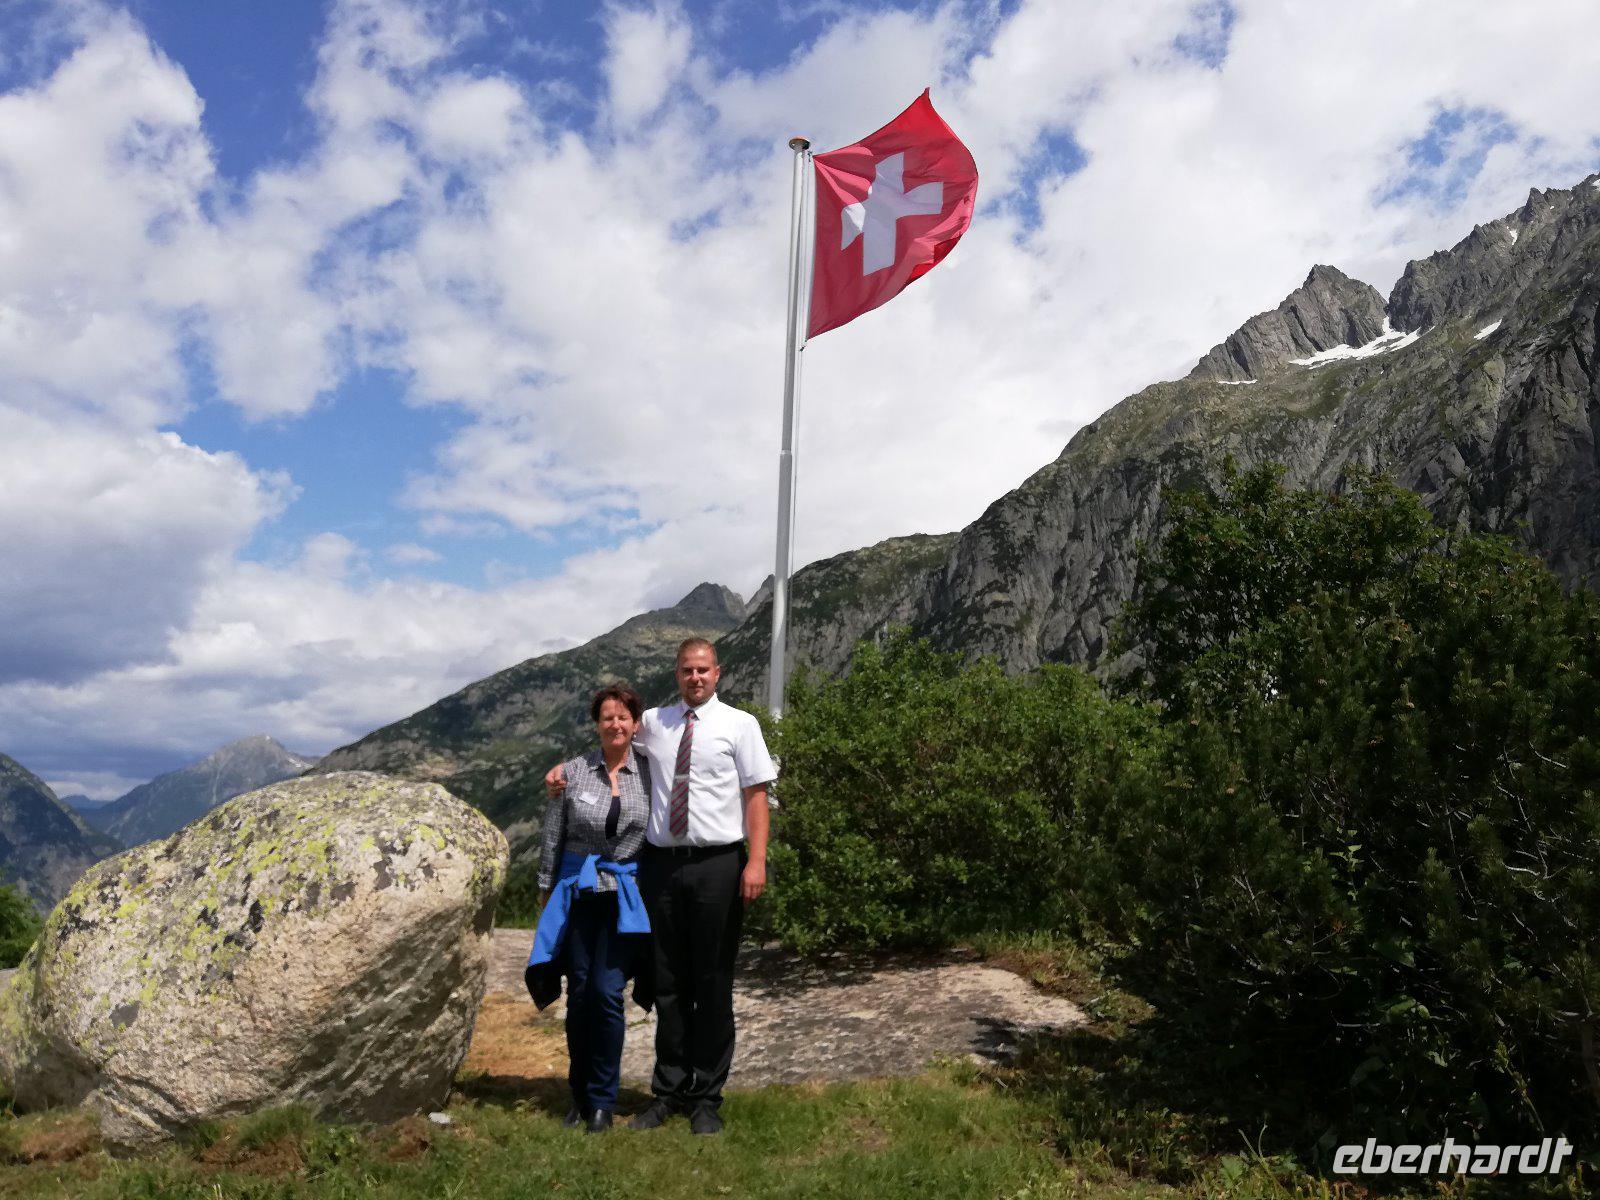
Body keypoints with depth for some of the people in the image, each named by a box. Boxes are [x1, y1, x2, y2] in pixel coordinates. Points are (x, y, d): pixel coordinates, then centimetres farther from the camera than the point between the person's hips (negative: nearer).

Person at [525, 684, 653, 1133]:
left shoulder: (650, 773, 1)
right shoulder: (572, 772, 2)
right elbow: (553, 838, 8)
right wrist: (546, 890, 10)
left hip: (625, 898, -1)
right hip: (577, 893, 1)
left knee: (607, 992, -7)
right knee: (579, 994, 6)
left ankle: (602, 1101, 8)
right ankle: (579, 1095, 23)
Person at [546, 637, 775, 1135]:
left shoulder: (739, 725, 0)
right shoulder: (653, 722, 10)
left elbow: (756, 795, -5)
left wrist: (756, 862, -14)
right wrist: (563, 767, 9)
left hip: (717, 864, -3)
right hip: (661, 864, 3)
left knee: (713, 984, 6)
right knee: (668, 983, 11)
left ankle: (707, 1098, 18)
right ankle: (669, 1091, 24)